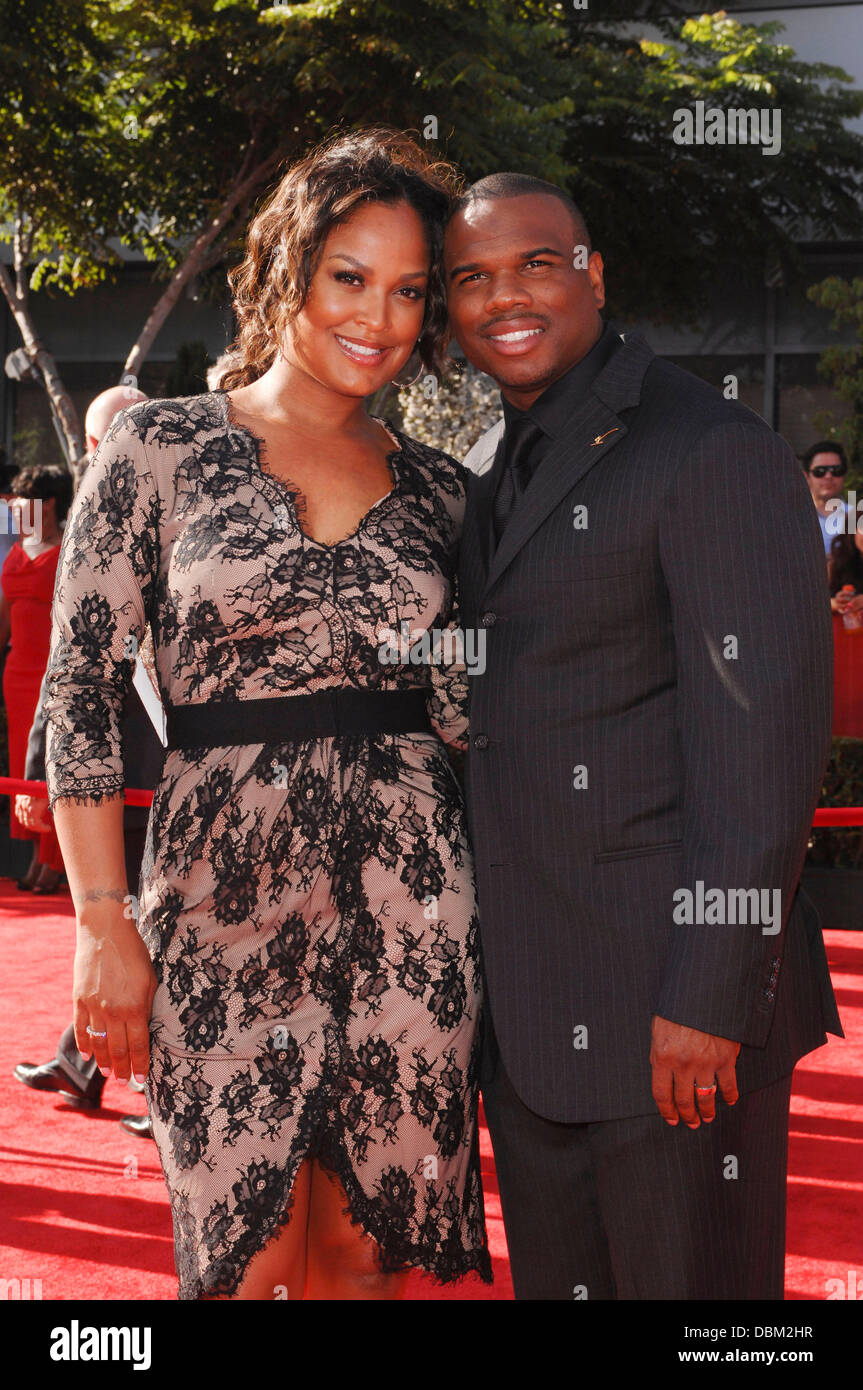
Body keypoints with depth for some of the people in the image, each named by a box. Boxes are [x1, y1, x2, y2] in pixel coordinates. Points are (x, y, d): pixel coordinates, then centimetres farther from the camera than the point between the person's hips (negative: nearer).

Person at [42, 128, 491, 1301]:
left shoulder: (436, 487, 10)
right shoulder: (160, 446, -1)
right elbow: (79, 690, -2)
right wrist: (103, 925, -7)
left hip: (408, 890, 3)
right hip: (226, 887, -2)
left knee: (367, 1247, 10)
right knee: (248, 1258, 4)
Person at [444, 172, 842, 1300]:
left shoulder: (714, 453, -12)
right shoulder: (488, 476, 15)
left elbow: (764, 735, -18)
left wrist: (708, 998, -21)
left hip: (673, 1006, -8)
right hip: (528, 1012, 8)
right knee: (553, 1277, 17)